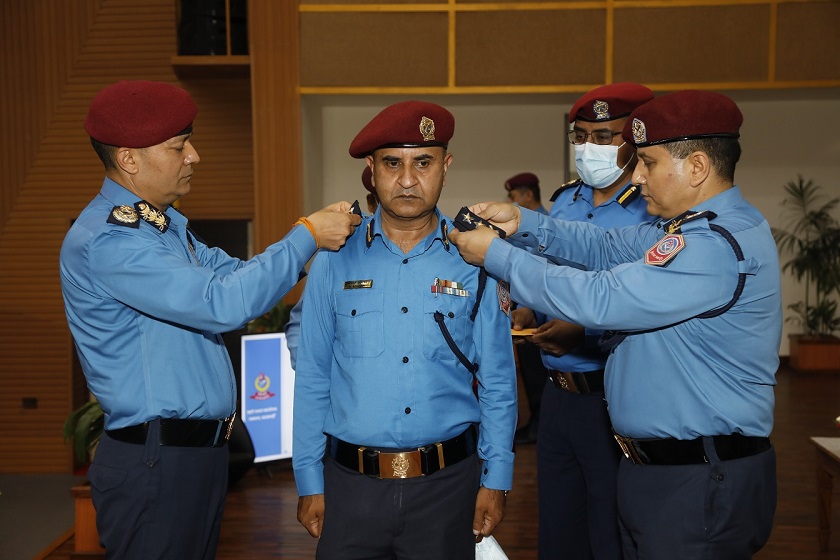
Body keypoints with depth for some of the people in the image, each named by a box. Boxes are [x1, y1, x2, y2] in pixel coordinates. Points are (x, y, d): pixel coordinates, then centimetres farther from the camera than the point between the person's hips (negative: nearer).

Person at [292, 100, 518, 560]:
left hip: (447, 483, 0)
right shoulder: (335, 259, -2)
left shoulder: (476, 261, -2)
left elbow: (498, 383, 3)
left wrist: (495, 481, 2)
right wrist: (309, 483, 2)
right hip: (351, 485, 0)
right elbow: (312, 379, 2)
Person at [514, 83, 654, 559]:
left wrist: (584, 333, -27)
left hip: (614, 400, -7)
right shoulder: (564, 202, 9)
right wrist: (529, 314, 0)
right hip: (559, 392, 7)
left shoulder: (655, 213, -13)